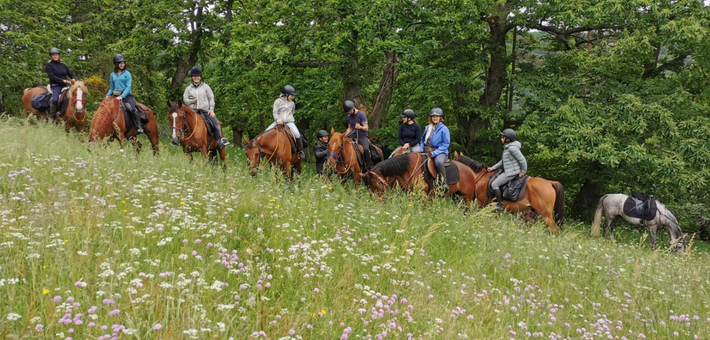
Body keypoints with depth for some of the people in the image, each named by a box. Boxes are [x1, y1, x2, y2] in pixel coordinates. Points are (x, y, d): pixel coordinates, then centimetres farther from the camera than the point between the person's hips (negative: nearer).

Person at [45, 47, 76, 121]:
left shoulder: (63, 65, 19)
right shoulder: (49, 65, 4)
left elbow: (71, 74, 15)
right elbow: (52, 77, -7)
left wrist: (74, 79, -9)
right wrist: (63, 80, -17)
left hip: (65, 85, 5)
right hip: (55, 85, -5)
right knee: (55, 99, -31)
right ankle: (51, 118, -19)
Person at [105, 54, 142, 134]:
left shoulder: (127, 74, 2)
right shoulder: (112, 75, 14)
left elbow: (128, 87, -6)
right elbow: (111, 88, 19)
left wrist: (122, 96, -19)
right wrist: (108, 95, 0)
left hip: (126, 95, -4)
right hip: (115, 96, 5)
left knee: (131, 108, -29)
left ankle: (139, 127, -20)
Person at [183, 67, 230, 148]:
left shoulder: (206, 87, 10)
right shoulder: (188, 89, 14)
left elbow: (211, 98, 8)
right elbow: (184, 99, 13)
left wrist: (211, 110, -3)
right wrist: (192, 101, -8)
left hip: (205, 109, -1)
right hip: (193, 110, 1)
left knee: (215, 123, -20)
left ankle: (220, 140, -12)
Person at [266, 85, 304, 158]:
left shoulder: (292, 103, 15)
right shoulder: (278, 101, 3)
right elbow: (275, 113, -1)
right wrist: (278, 120, -16)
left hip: (289, 122, 1)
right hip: (279, 121, -1)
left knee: (297, 134, -24)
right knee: (266, 132, -19)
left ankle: (301, 150, -8)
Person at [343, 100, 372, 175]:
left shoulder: (361, 114, -10)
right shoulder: (349, 116, 10)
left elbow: (366, 128, -13)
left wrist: (360, 127, -35)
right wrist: (345, 136, 0)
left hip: (362, 136, -7)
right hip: (353, 136, 7)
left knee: (366, 149, -32)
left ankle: (367, 169, -24)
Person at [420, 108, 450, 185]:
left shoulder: (444, 129, -2)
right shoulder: (427, 128, 15)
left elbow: (446, 143, -8)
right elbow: (423, 141, 23)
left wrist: (435, 152, -16)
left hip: (440, 151, -6)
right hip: (426, 152, 6)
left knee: (438, 162, -38)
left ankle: (444, 182, -30)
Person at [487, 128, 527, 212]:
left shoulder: (512, 148, -19)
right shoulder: (506, 148, 13)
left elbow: (522, 160, -18)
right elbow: (502, 161, 22)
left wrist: (523, 172, -10)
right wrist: (493, 168, 16)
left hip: (512, 172, -11)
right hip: (508, 171, 11)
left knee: (494, 184, -13)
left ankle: (500, 205, -9)